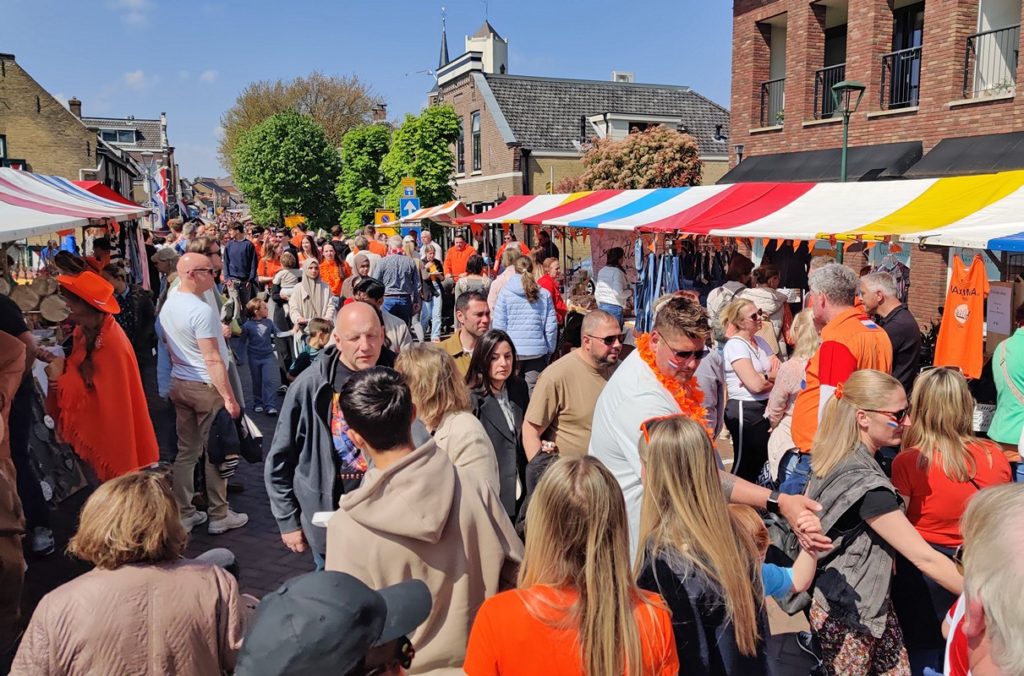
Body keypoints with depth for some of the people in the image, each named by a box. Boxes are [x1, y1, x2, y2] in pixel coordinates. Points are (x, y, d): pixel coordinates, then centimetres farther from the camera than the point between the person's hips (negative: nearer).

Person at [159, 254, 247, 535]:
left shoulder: (168, 304, 7)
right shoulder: (202, 311, -21)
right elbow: (212, 360, -24)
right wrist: (229, 397, -22)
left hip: (179, 384, 8)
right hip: (206, 386, -8)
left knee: (186, 451, 13)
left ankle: (183, 515, 21)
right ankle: (219, 516, 15)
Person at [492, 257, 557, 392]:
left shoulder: (505, 293, -2)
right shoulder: (544, 295, 2)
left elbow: (498, 325, -2)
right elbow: (551, 326, 3)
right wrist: (550, 351, 13)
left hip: (512, 351, 0)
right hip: (537, 352, 1)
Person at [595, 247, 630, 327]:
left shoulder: (602, 271, 10)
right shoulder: (617, 272, -12)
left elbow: (597, 293, 16)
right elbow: (618, 293, -19)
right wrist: (630, 292, -2)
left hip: (602, 306, 8)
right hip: (614, 307, -8)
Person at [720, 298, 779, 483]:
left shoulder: (761, 341, 11)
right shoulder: (735, 345, -13)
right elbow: (756, 385, -20)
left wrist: (764, 377, -14)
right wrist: (773, 376, -2)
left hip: (765, 409, 8)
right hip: (745, 411, -8)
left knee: (762, 464, 13)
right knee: (745, 465, 0)